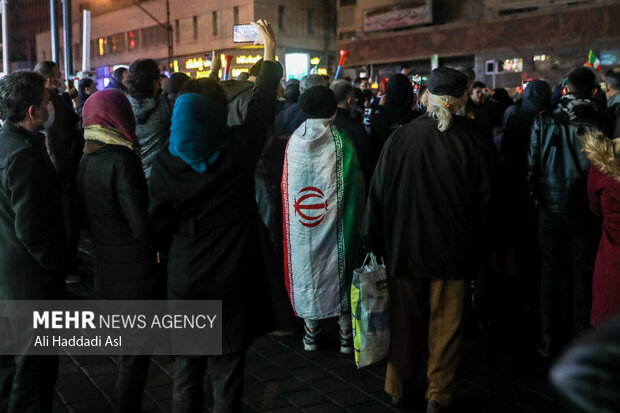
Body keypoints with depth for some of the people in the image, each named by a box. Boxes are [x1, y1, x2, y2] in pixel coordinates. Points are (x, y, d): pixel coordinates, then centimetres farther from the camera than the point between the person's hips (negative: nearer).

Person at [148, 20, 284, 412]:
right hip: (232, 276, -1)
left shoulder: (166, 162, -11)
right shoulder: (239, 148, -13)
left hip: (185, 276, 1)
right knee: (227, 363, 12)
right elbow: (263, 104, 3)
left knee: (187, 363, 17)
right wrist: (270, 52, 15)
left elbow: (161, 223, -3)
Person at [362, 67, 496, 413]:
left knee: (406, 320, 16)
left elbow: (379, 193, -3)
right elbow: (486, 200, -3)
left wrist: (375, 241, 8)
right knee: (446, 325, 12)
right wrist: (476, 248, 9)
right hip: (455, 251, -1)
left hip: (405, 246, 1)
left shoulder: (401, 137, -8)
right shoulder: (474, 142, -9)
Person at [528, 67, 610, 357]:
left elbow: (532, 161, -1)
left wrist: (536, 193, 11)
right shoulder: (597, 121, -10)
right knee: (583, 271, 8)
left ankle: (549, 338, 17)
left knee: (550, 269, 11)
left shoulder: (545, 119, -5)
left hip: (551, 203, 2)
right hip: (584, 204, -2)